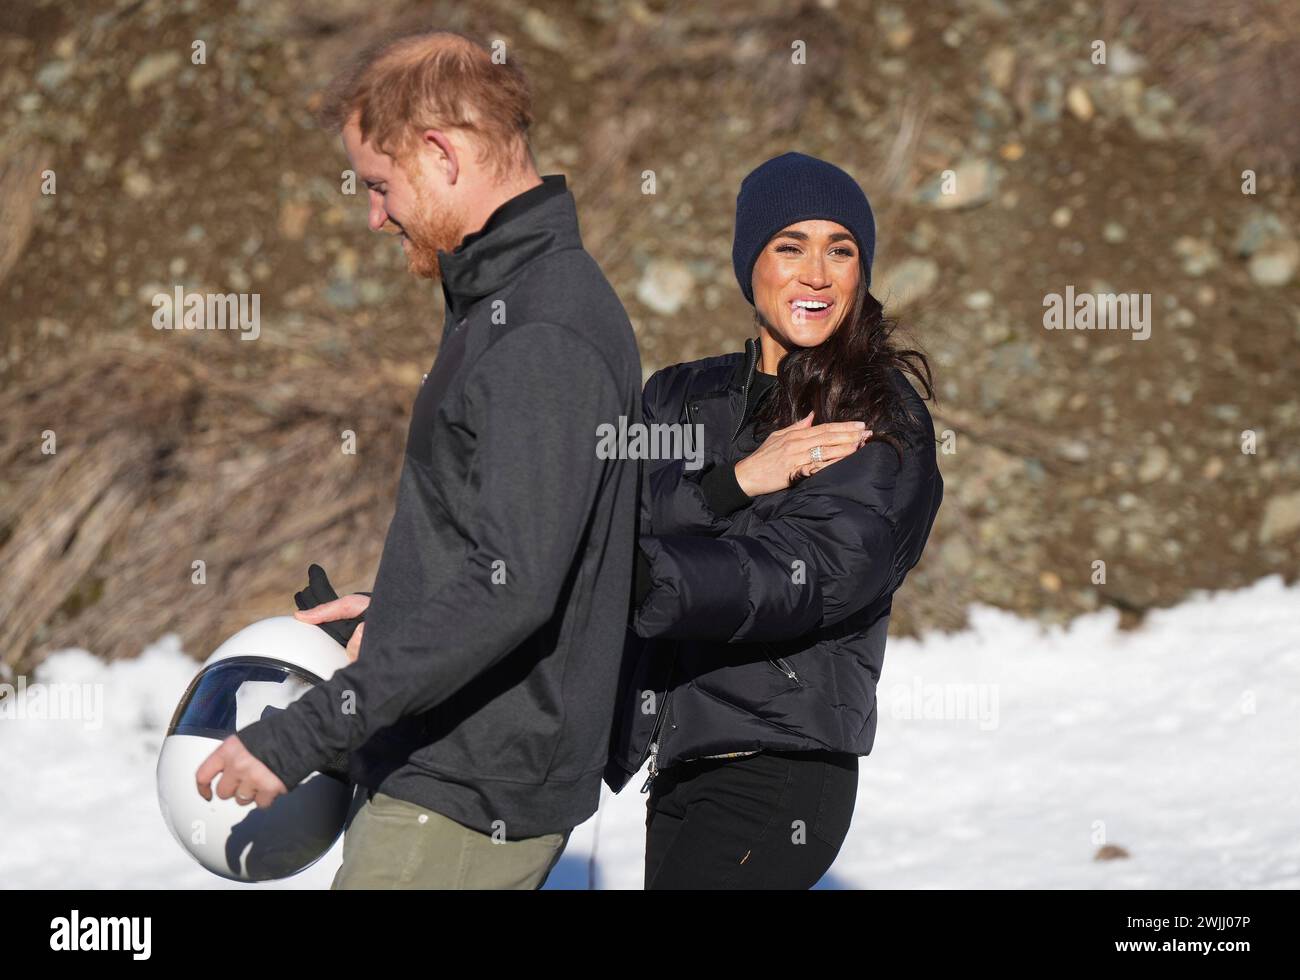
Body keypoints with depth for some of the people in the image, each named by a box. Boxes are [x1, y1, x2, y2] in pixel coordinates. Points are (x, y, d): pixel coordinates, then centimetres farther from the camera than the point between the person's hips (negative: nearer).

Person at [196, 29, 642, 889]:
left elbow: (511, 586, -29)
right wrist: (391, 606, 23)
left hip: (469, 801, -10)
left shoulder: (540, 333, -20)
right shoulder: (513, 296, 13)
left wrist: (303, 735, -29)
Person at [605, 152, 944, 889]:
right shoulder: (682, 397, 13)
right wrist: (734, 481, -18)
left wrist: (634, 580, -34)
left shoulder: (880, 424, -4)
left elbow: (804, 576, -20)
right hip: (680, 768, 6)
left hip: (779, 774, -6)